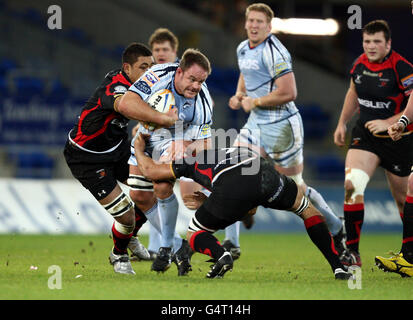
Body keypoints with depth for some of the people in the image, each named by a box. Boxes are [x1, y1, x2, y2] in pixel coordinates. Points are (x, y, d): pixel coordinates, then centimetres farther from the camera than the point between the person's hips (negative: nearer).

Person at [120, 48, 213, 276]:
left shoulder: (203, 103, -26)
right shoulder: (158, 76, -29)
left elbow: (202, 142, -17)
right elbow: (127, 102, -36)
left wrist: (184, 148, -38)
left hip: (176, 142, -3)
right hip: (146, 139, 3)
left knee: (162, 187, -26)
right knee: (139, 196, 2)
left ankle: (167, 246, -7)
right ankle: (177, 246, 16)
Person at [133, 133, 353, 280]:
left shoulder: (194, 160, 34)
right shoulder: (244, 152, 45)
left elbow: (149, 171, 38)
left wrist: (138, 148, 55)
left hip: (232, 187, -3)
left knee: (194, 236, 19)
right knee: (307, 209, 31)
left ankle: (220, 255, -14)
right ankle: (338, 268, 18)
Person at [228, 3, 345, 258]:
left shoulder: (274, 52, -20)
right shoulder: (243, 49, 8)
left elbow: (288, 93, -26)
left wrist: (254, 102, -15)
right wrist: (239, 95, 10)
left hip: (281, 126, -8)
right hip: (256, 122, 8)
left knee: (295, 187, 0)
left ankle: (338, 230, 18)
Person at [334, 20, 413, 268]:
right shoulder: (360, 64, 2)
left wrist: (388, 123, -25)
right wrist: (342, 123, 20)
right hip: (365, 134, 4)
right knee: (352, 185, -18)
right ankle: (353, 252, -16)